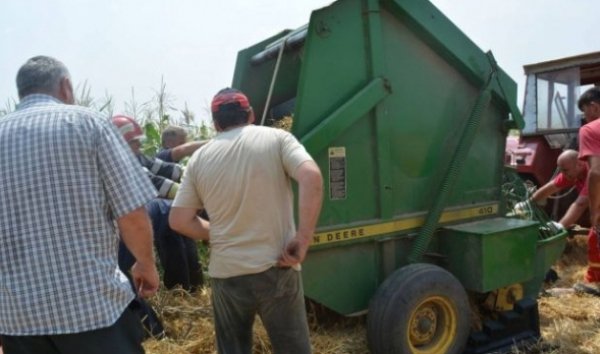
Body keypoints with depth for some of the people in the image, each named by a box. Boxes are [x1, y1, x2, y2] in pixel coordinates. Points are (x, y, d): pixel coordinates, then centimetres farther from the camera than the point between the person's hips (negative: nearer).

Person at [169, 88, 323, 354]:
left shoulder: (200, 158, 4)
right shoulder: (276, 138, -1)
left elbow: (179, 221, 2)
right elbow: (311, 177, -18)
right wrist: (303, 238, -14)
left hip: (225, 274, 2)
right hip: (275, 269, -2)